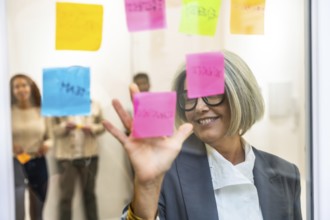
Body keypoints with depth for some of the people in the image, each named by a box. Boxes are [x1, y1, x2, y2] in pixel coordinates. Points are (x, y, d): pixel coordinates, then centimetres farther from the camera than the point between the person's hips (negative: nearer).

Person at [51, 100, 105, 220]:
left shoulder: (94, 105, 8)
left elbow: (102, 125, 9)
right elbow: (53, 129, -1)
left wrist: (92, 128, -11)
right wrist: (65, 127, -20)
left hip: (89, 156, 2)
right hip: (66, 156, -2)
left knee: (89, 193, 13)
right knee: (66, 196, -2)